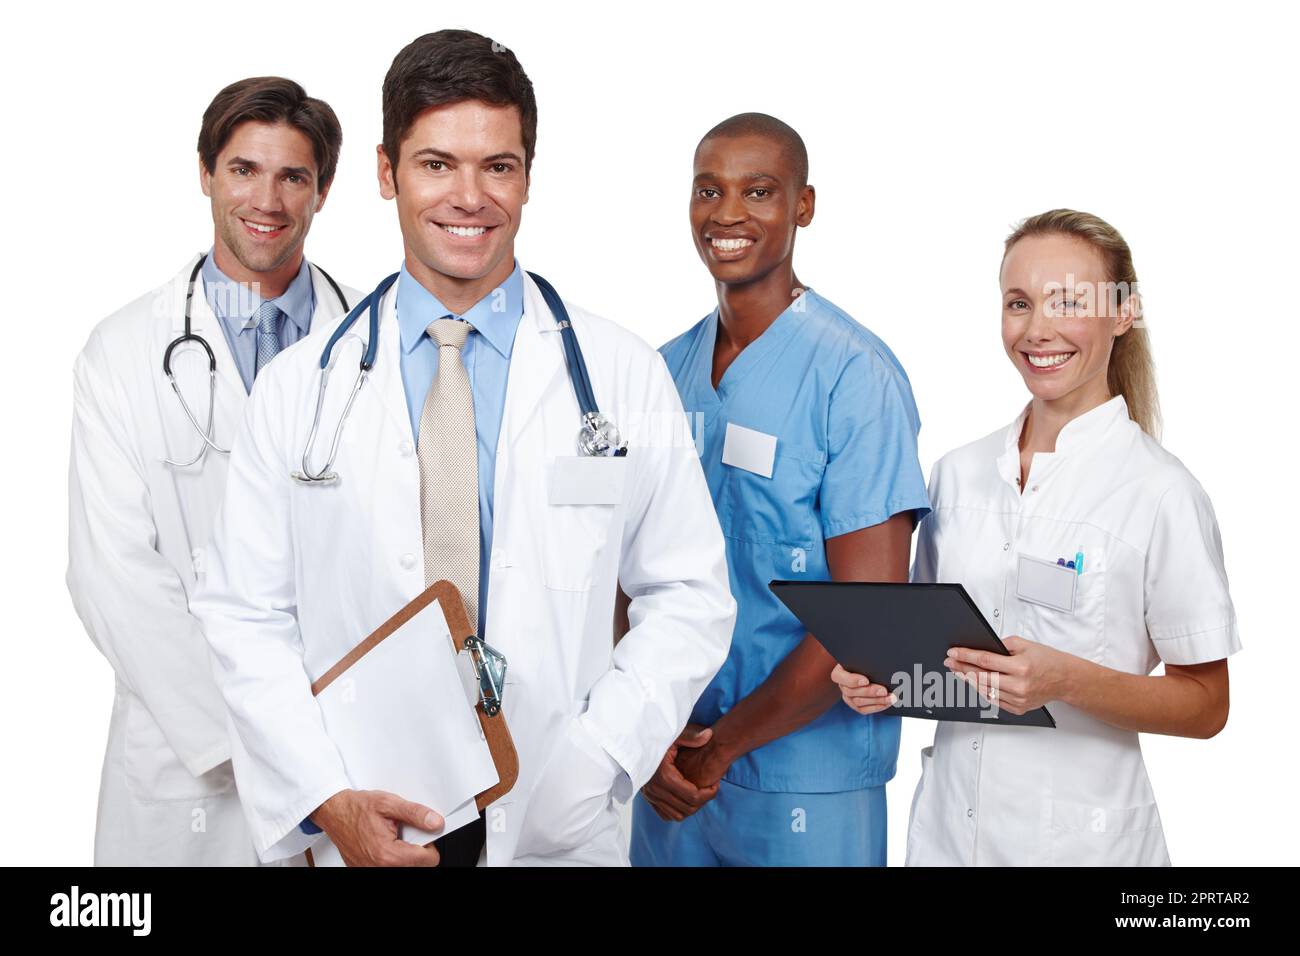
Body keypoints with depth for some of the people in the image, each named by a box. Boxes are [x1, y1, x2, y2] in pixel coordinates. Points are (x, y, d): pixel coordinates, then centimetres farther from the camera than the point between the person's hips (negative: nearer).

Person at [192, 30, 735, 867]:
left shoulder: (625, 376, -2)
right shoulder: (300, 387, 0)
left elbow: (688, 598, -1)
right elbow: (247, 617, -1)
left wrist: (592, 760, -13)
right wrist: (327, 798, -12)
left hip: (558, 828, 0)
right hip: (361, 831, 0)